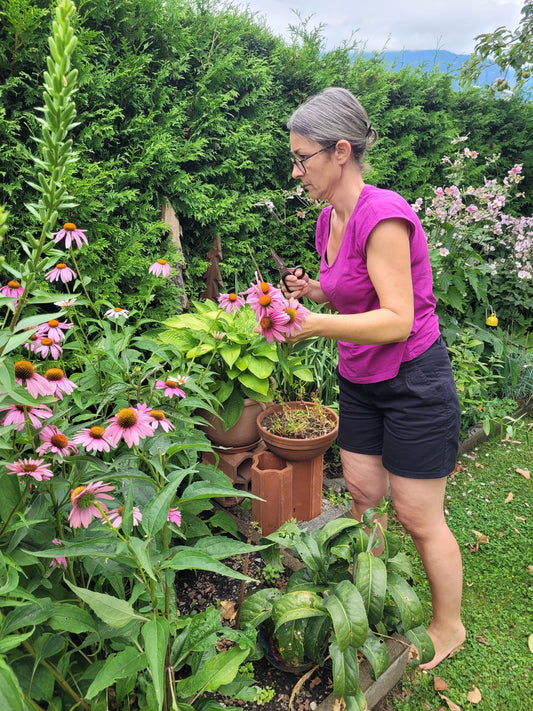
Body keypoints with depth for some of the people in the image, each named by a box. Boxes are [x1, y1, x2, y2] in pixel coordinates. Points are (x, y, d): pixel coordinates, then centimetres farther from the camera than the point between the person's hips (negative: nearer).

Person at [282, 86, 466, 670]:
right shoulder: (330, 218, 4)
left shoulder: (382, 214, -23)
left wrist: (314, 325, -30)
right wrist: (316, 291, -1)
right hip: (361, 382, 8)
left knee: (417, 517, 6)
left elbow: (397, 320, -25)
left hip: (414, 382, -8)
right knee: (361, 495, 17)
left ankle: (448, 627, 31)